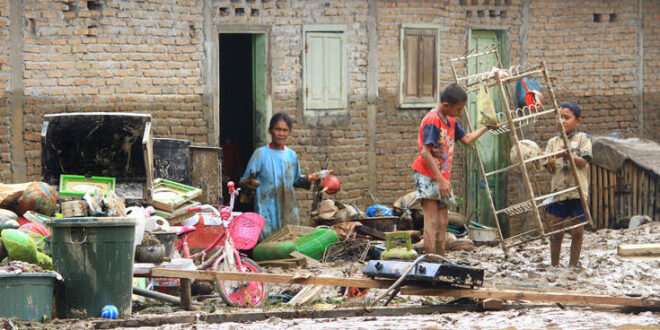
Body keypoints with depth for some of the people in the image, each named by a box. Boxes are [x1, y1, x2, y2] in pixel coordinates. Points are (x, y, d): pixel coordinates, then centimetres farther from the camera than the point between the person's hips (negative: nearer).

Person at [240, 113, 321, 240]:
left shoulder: (292, 155, 9)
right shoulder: (261, 154, -6)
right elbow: (245, 180, -6)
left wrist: (308, 179, 1)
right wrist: (251, 182, -28)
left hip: (289, 210, 5)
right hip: (267, 211, -5)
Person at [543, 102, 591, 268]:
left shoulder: (582, 139, 4)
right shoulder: (553, 142, 10)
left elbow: (583, 162, -7)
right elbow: (550, 168, 5)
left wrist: (568, 156, -24)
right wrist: (551, 162, -19)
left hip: (578, 192, -2)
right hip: (558, 191, 2)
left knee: (577, 231, 3)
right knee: (556, 232, 3)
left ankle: (573, 265, 13)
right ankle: (554, 265, 13)